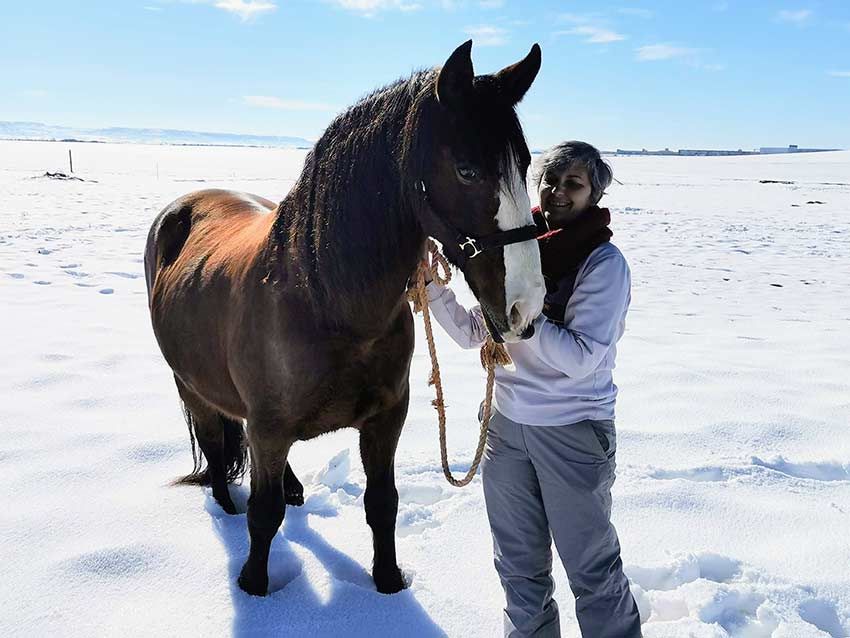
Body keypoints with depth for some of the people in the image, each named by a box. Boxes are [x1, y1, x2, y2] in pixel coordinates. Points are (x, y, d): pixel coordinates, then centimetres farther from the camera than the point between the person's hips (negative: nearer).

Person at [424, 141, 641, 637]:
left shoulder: (604, 262, -13)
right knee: (518, 562, 21)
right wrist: (433, 286, -8)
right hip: (506, 423, 6)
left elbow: (582, 358, -22)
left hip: (573, 431, -5)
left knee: (591, 567, 10)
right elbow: (473, 335, 5)